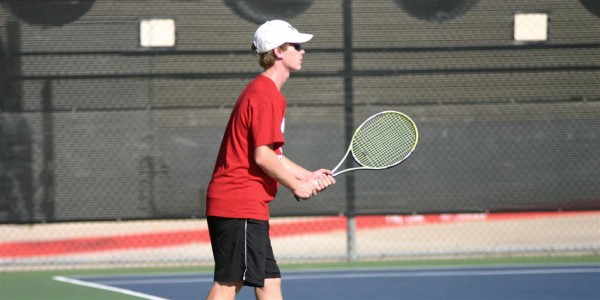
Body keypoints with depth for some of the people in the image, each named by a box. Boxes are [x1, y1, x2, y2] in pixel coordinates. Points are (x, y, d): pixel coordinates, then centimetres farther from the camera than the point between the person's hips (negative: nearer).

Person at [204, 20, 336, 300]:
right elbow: (262, 156, -19)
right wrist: (296, 186, -9)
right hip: (240, 206, -11)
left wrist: (308, 176, 16)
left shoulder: (260, 91, 19)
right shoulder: (267, 96, -14)